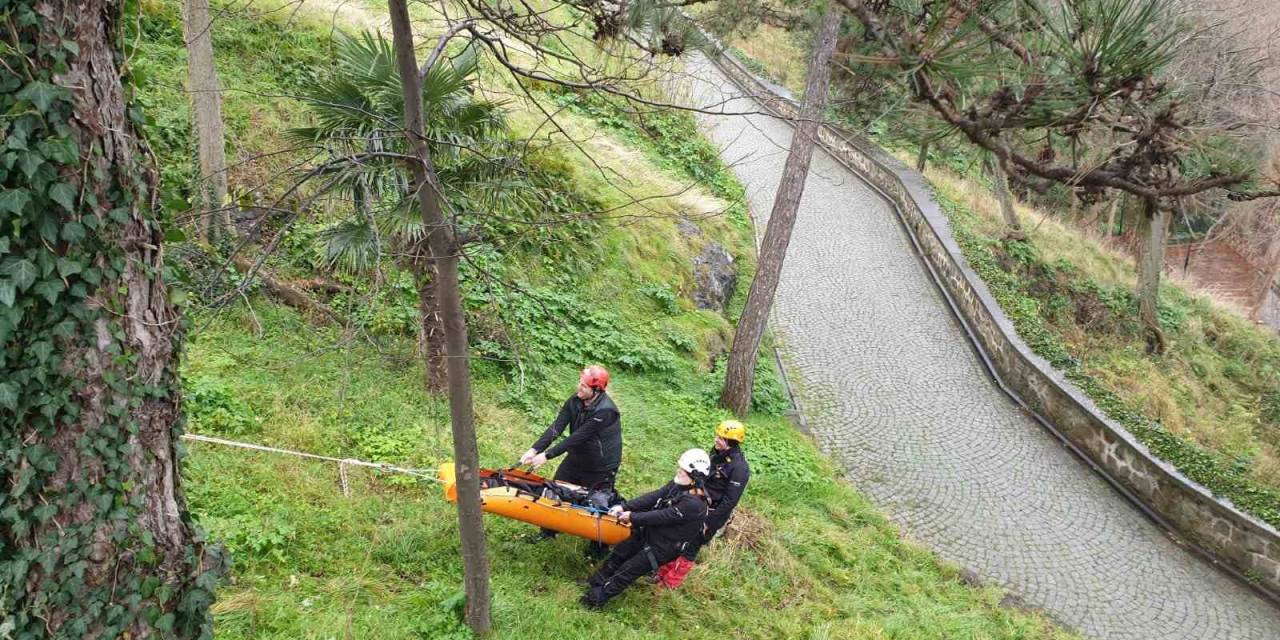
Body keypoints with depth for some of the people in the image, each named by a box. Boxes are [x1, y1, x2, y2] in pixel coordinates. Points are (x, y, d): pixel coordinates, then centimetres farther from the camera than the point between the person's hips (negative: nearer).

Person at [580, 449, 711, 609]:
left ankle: (597, 598, 18)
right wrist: (624, 507, -13)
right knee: (619, 553, 18)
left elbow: (661, 516, -28)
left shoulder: (693, 504, -33)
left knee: (627, 571, 3)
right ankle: (595, 583, 37)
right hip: (648, 533, 7)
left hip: (662, 547, -7)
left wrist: (632, 517, -18)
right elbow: (653, 497, -7)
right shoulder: (679, 485, -8)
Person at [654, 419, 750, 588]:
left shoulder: (739, 468, -25)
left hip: (712, 514, -7)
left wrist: (709, 522, -19)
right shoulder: (717, 455, 0)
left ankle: (671, 582, 20)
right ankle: (663, 572, 31)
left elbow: (729, 501, -23)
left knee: (690, 549, 5)